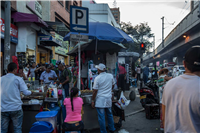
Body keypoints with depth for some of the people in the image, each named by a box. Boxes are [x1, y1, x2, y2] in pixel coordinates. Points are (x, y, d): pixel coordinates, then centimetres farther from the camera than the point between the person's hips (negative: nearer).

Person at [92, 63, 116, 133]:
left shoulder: (97, 78, -14)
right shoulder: (110, 76, 0)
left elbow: (95, 91, -12)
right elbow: (113, 85, 16)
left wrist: (92, 100, -3)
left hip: (100, 100, -5)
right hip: (109, 99, 5)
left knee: (101, 117, 4)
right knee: (109, 115, 21)